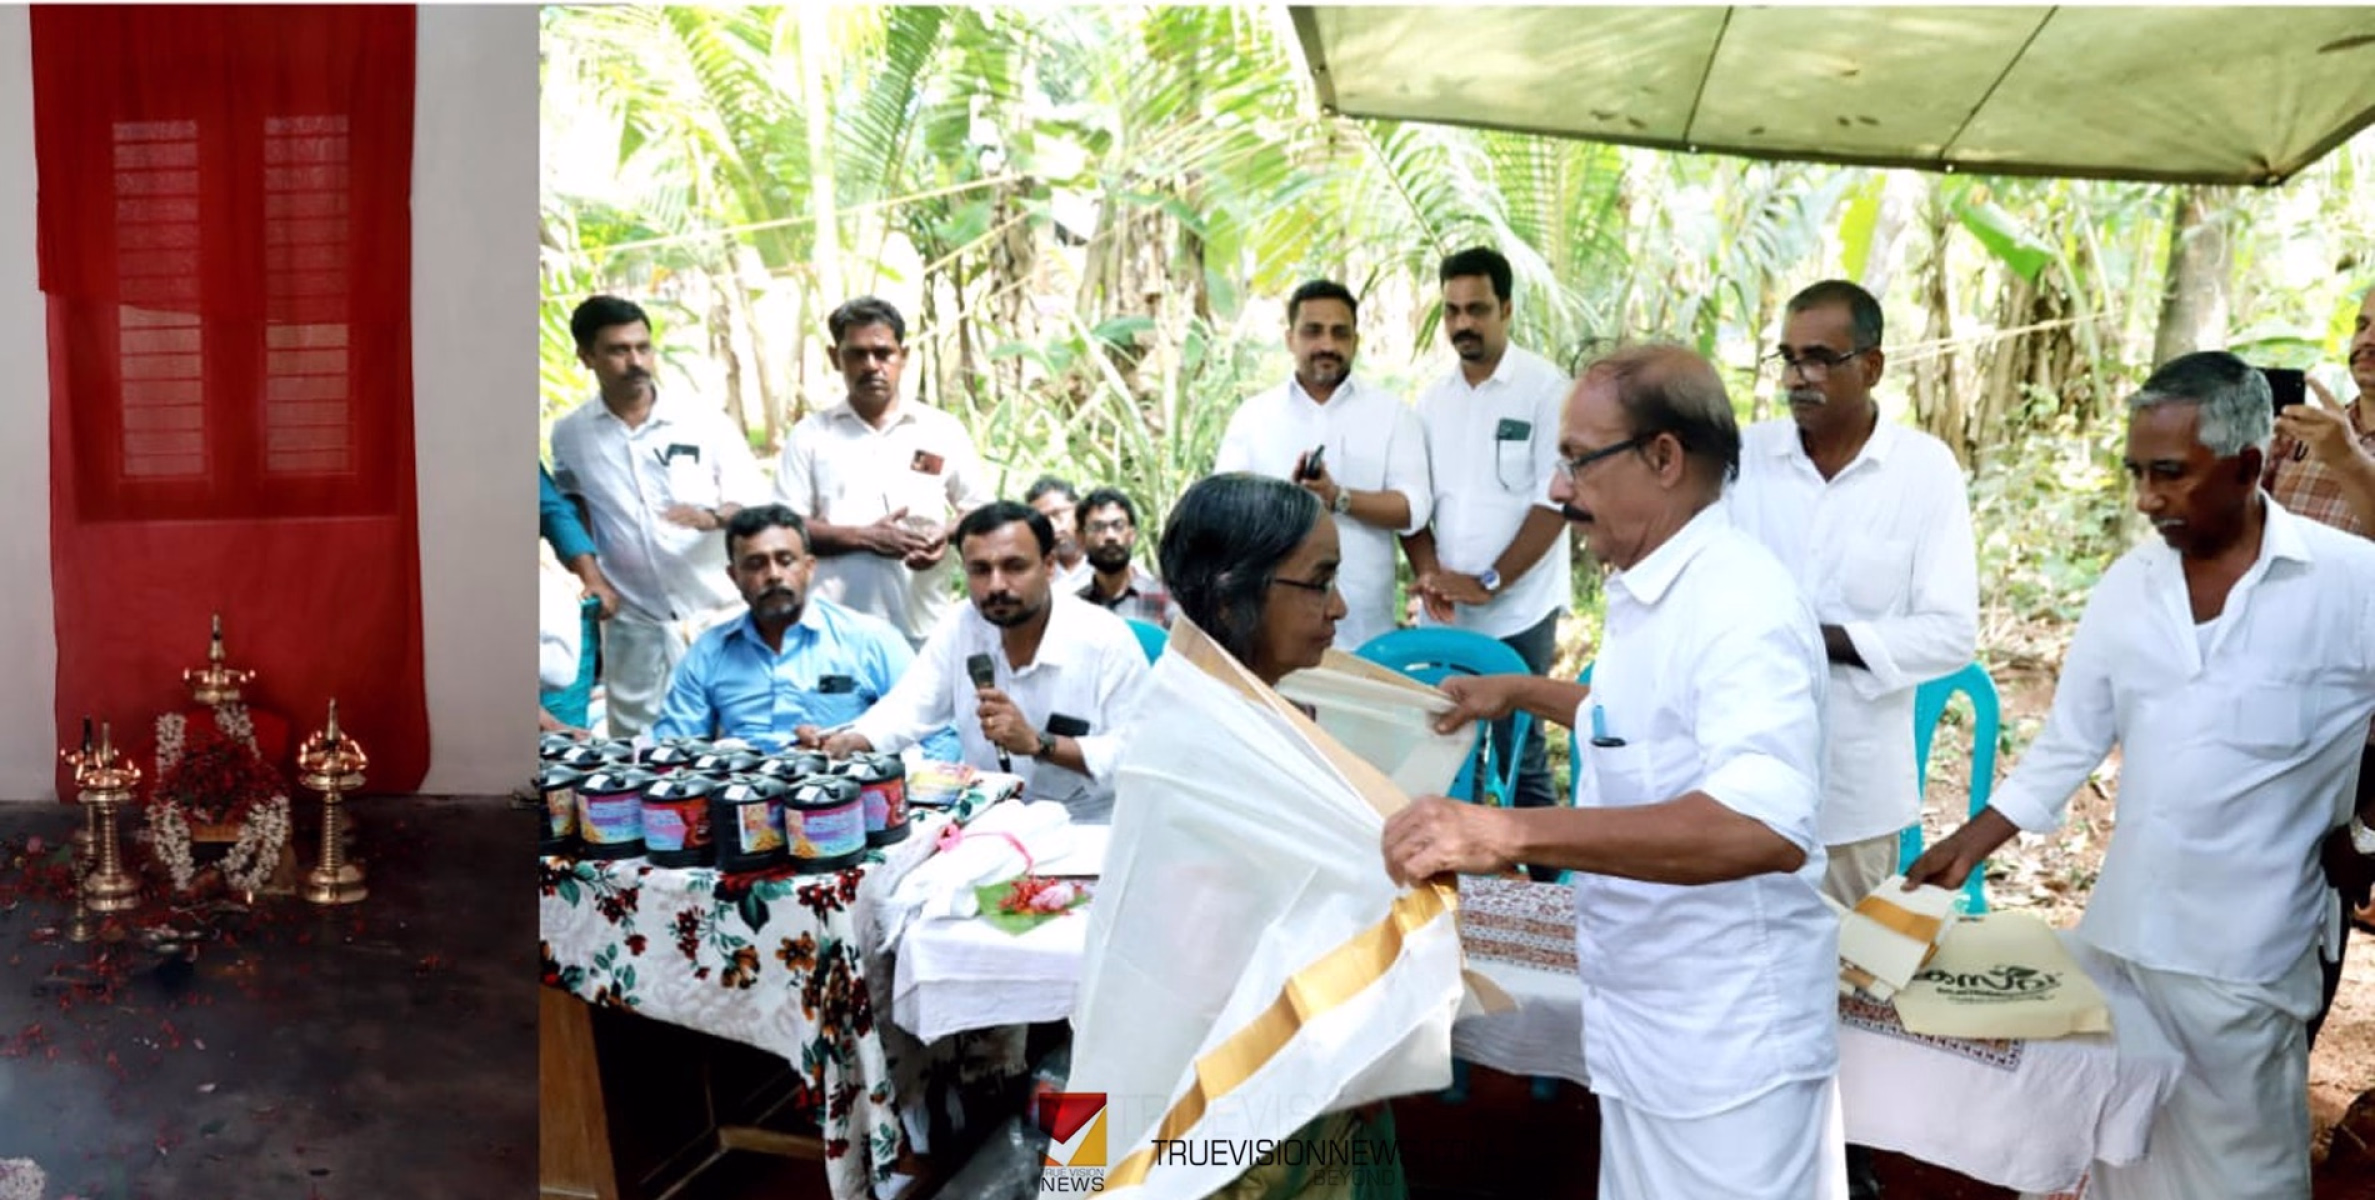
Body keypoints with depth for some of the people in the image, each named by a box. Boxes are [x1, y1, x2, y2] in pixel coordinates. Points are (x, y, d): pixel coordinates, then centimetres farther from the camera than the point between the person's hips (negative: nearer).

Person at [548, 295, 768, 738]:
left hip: (718, 616, -1)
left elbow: (757, 502, -3)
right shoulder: (569, 434, 3)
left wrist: (713, 516, -22)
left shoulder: (706, 421, -3)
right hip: (634, 625, 2)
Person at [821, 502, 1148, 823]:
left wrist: (1037, 743, -25)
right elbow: (908, 709, -1)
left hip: (1086, 831, -4)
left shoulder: (1106, 640, -14)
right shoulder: (960, 628, 0)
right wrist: (846, 742, -20)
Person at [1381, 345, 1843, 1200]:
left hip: (1724, 1040, -9)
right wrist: (1521, 692, 22)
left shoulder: (1739, 603, -24)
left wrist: (1512, 831, -47)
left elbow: (1767, 826, -40)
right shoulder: (1654, 591, 7)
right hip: (1648, 1024, 9)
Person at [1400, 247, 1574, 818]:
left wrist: (1489, 583, -14)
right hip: (1442, 613, 5)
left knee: (1520, 751, 0)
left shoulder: (1545, 387, -5)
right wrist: (1428, 573, -6)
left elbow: (1556, 498, -11)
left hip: (1519, 610, -5)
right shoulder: (1432, 398, 11)